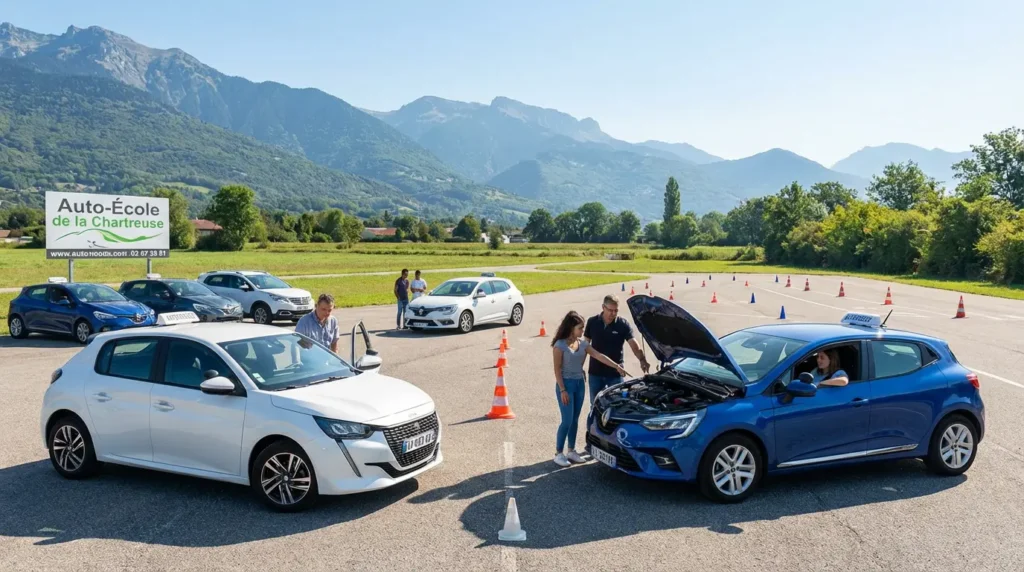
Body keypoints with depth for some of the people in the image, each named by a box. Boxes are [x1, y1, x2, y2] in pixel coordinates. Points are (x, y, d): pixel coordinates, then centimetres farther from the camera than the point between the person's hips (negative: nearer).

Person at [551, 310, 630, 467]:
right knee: (567, 420, -6)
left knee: (575, 420, 11)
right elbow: (557, 369, -13)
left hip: (579, 383, 6)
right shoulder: (560, 345, -13)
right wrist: (562, 390, -16)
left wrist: (617, 367, -9)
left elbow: (599, 356, 0)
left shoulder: (583, 343, 5)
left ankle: (572, 451, 21)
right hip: (566, 384, -6)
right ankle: (558, 453, 5)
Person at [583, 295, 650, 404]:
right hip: (595, 372, 1)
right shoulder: (592, 322, -4)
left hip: (615, 373, -1)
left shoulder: (623, 324, -9)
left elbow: (634, 345, -17)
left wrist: (642, 360, -36)